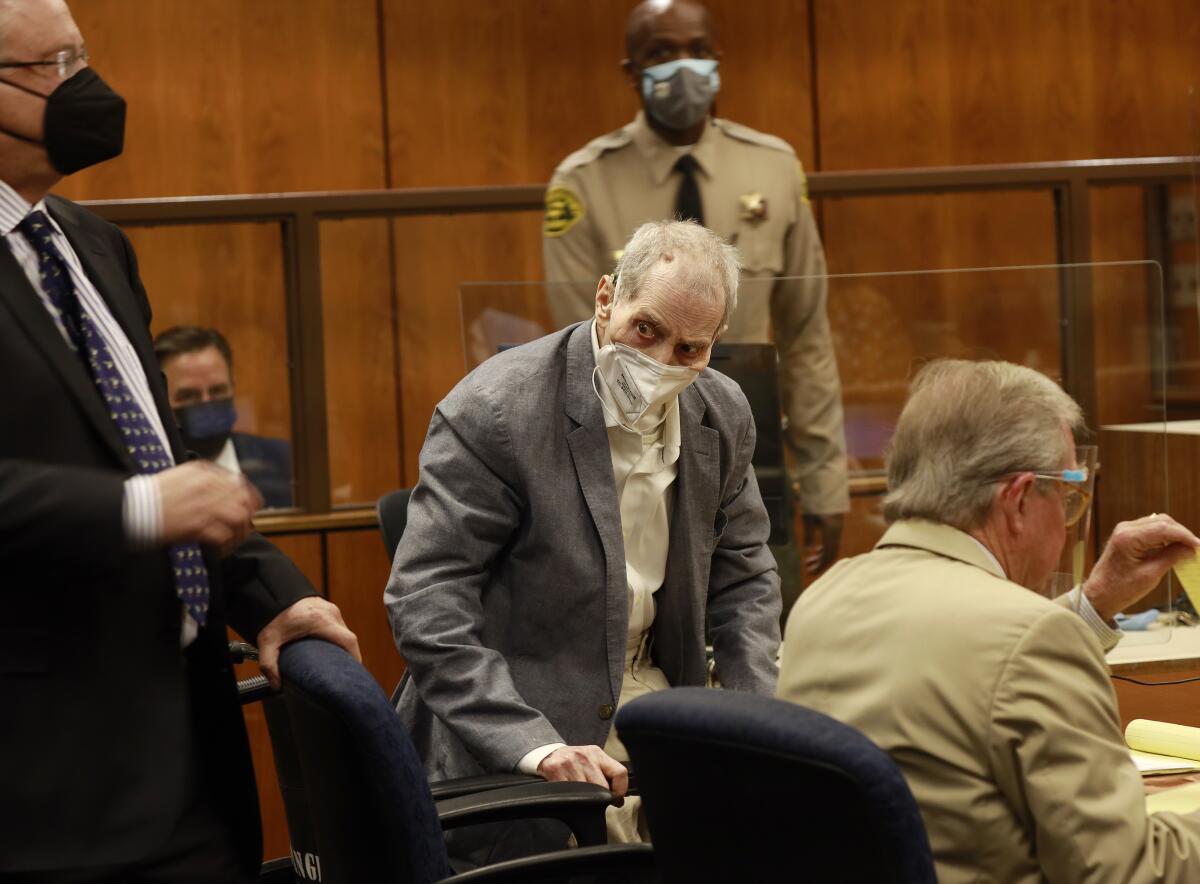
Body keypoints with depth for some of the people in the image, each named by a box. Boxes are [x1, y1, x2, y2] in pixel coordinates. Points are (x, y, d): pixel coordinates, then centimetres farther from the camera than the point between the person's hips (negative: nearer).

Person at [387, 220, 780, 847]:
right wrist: (533, 744, -30)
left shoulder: (722, 416, 2)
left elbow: (741, 576, 14)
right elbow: (424, 603, -22)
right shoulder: (492, 412, -18)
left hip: (655, 706, 6)